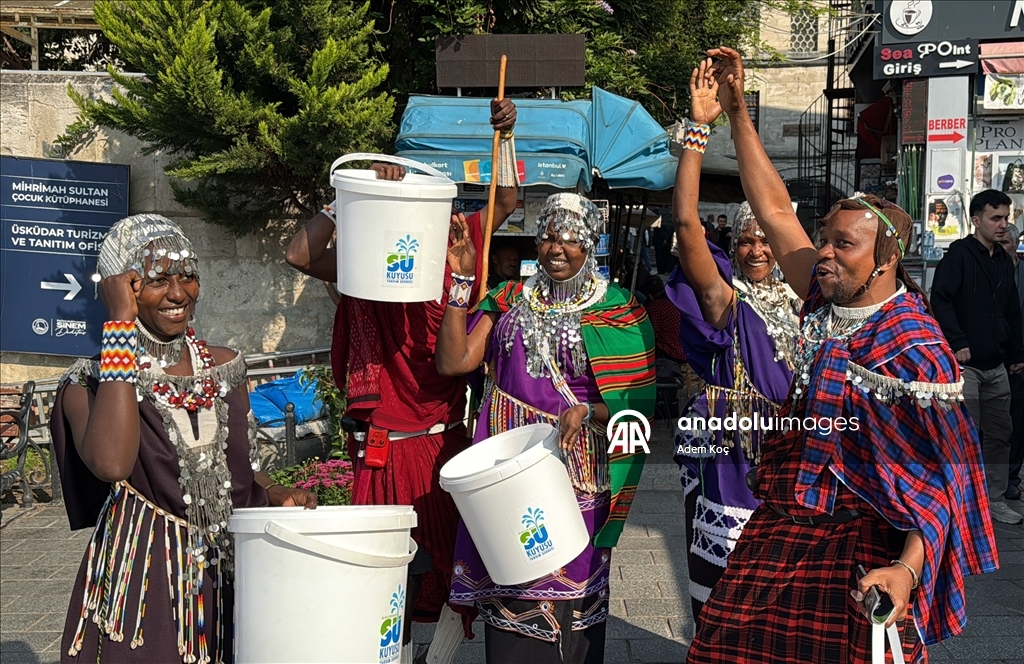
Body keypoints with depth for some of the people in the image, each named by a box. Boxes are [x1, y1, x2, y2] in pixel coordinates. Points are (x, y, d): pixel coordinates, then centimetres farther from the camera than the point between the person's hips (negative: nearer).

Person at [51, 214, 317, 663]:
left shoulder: (224, 366, 5)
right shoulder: (89, 384, -9)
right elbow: (111, 464, -31)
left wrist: (281, 498, -5)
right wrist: (121, 323, -25)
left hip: (231, 583, 4)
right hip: (142, 591, -4)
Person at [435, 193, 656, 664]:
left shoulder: (617, 312, 1)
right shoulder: (510, 300, 10)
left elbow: (637, 401, -2)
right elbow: (453, 361, -1)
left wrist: (588, 413, -20)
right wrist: (462, 280, -5)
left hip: (574, 478, -3)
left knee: (564, 596, -1)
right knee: (506, 587, 6)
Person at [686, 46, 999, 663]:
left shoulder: (915, 349, -15)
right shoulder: (828, 302, 4)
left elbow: (939, 476, -16)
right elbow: (775, 209, 9)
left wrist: (908, 571, -28)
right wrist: (737, 110, 9)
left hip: (866, 544, -6)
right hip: (783, 525, 7)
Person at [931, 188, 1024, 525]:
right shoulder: (959, 254, -7)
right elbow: (940, 300, -16)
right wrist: (958, 343, -21)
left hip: (996, 366, 7)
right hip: (965, 363, -7)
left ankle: (995, 500, 21)